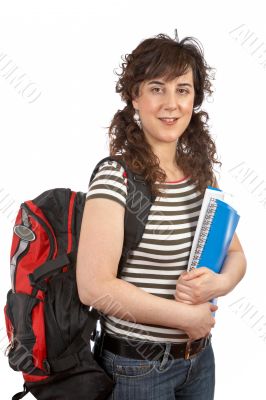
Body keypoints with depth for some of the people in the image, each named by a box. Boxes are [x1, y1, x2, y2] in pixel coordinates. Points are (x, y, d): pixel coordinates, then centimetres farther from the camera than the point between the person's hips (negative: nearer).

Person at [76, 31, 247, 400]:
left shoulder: (202, 172, 0)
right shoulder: (117, 177, -19)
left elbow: (236, 255, 7)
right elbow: (94, 286, -24)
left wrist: (217, 283, -15)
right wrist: (188, 316, -16)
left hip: (200, 357, 6)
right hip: (138, 368, -6)